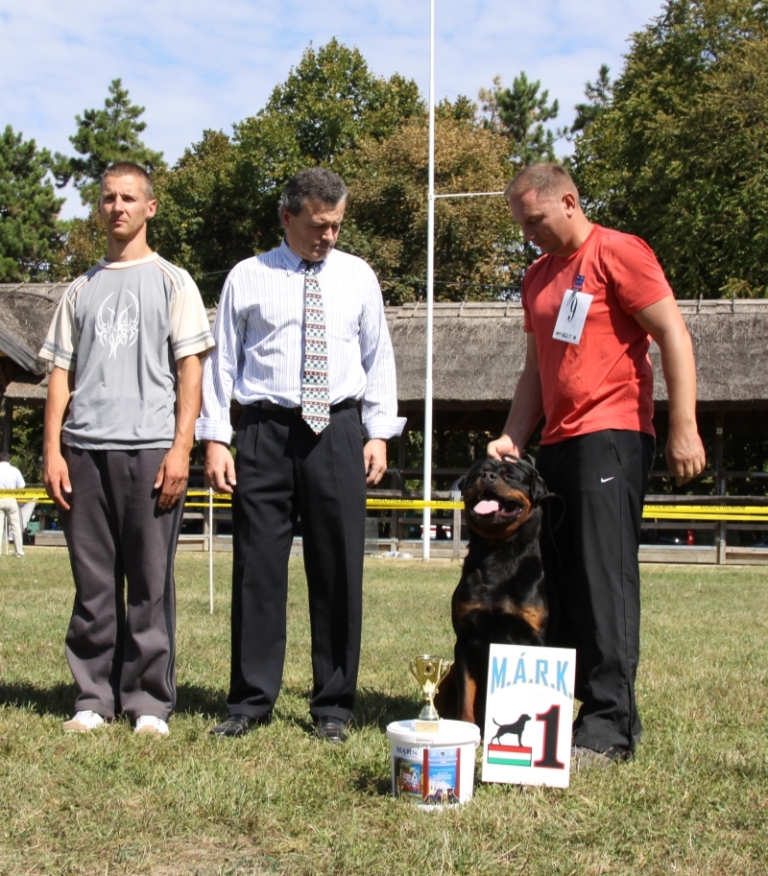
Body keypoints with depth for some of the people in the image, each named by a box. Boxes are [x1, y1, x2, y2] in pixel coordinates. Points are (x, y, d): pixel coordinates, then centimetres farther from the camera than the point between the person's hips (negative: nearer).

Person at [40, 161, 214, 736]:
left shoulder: (172, 282, 9)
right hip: (84, 450, 3)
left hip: (150, 448, -3)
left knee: (150, 583, -2)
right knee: (93, 584, 4)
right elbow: (61, 371, 16)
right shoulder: (82, 290, 19)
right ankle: (94, 697, 12)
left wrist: (180, 448, -8)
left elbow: (190, 369, 2)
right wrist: (52, 448, 4)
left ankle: (149, 702, 5)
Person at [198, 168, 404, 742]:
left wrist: (379, 433, 4)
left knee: (339, 570, 3)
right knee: (258, 566, 2)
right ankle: (251, 701, 13)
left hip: (336, 432, 1)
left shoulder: (358, 277, 10)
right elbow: (222, 360, 5)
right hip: (265, 431, -1)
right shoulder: (248, 278, 5)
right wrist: (215, 439, -2)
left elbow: (378, 357, 13)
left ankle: (333, 705, 14)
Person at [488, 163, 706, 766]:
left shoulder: (617, 253, -4)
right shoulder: (538, 276, 20)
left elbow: (675, 336, -9)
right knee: (559, 585, 6)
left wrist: (684, 428, -16)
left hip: (610, 436, -8)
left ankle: (610, 727, -7)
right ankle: (560, 710, 11)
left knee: (605, 580, -10)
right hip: (557, 443, 8)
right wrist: (513, 439, 10)